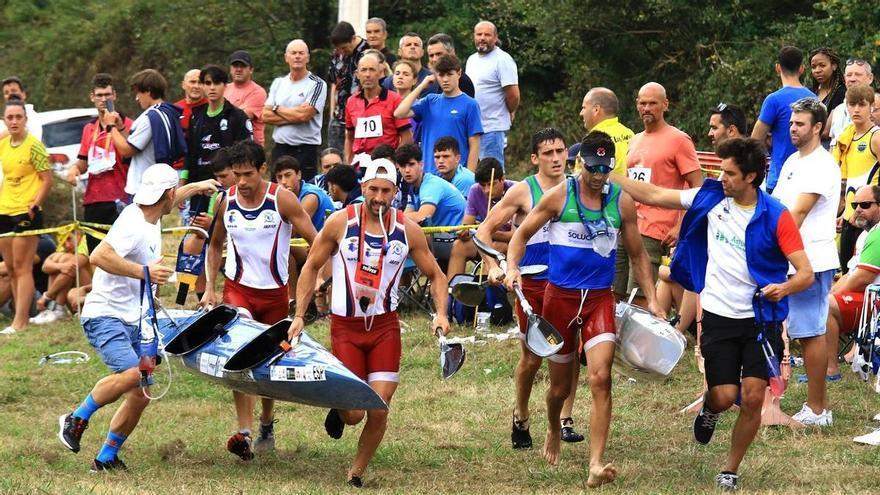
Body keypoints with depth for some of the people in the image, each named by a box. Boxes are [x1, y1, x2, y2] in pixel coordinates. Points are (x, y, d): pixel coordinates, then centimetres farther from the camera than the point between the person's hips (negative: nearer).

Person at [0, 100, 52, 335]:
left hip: (26, 213, -8)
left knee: (22, 268, -8)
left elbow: (47, 179, -11)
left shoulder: (33, 145, -11)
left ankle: (19, 323, -8)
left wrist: (35, 205, -18)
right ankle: (22, 315, 18)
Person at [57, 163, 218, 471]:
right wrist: (144, 271, -31)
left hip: (133, 322, 10)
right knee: (131, 373, -31)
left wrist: (195, 187, 45)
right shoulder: (134, 224, -20)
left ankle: (106, 458, 15)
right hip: (104, 316, -10)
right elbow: (99, 257, -34)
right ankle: (76, 420, -12)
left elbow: (167, 202, 35)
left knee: (141, 396, 4)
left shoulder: (150, 215, 9)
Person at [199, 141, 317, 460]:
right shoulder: (226, 202, -3)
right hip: (238, 289, 0)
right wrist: (209, 288, 8)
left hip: (274, 293, 0)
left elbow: (315, 242, -11)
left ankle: (266, 422, 39)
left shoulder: (281, 199, -12)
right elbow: (216, 245, 14)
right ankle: (245, 433, -27)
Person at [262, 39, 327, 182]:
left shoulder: (317, 84, -4)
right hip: (280, 148, 5)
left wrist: (277, 109, -1)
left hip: (305, 150, -5)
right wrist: (293, 117, -9)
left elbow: (303, 114, -15)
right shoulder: (278, 83, 13)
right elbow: (265, 116, 4)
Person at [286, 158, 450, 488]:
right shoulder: (340, 222, -5)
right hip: (345, 326, -1)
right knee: (354, 414, -6)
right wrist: (299, 315, -1)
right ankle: (339, 407, 32)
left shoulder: (407, 230, -1)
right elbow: (311, 267, 5)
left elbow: (435, 276, 9)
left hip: (385, 326, 1)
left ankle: (357, 473, 15)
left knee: (379, 411, -7)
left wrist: (441, 314, -8)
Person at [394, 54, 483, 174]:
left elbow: (474, 145, -3)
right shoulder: (430, 101, 10)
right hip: (429, 172, 4)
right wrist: (422, 86, 1)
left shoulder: (469, 105, -3)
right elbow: (399, 113, -1)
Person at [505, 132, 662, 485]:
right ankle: (554, 431, 45)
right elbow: (523, 233, 5)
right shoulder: (559, 196, -4)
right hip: (560, 296, 0)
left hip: (600, 297, 0)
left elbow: (637, 254, 13)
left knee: (600, 378, -18)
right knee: (560, 386, 11)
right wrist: (512, 267, -13)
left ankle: (597, 464, -21)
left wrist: (651, 299, 6)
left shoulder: (622, 202, 2)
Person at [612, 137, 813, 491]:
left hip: (761, 319, -2)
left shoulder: (776, 217, -11)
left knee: (752, 398, -8)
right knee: (724, 397, -5)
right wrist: (606, 176, 3)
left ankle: (730, 471, 12)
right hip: (718, 316, 2)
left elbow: (806, 273, -12)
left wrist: (783, 288, -33)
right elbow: (654, 195, 6)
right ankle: (710, 409, 34)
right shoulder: (711, 198, -1)